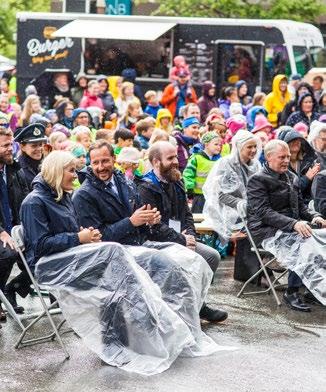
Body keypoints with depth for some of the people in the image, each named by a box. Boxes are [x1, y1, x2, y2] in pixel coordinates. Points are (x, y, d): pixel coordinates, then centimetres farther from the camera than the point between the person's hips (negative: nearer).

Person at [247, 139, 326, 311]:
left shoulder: (291, 177, 19)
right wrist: (293, 223, -26)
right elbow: (263, 212, -15)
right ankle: (292, 292, -27)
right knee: (304, 245, -33)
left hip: (293, 228, 7)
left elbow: (300, 205, 25)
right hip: (268, 231, -7)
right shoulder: (257, 180, -4)